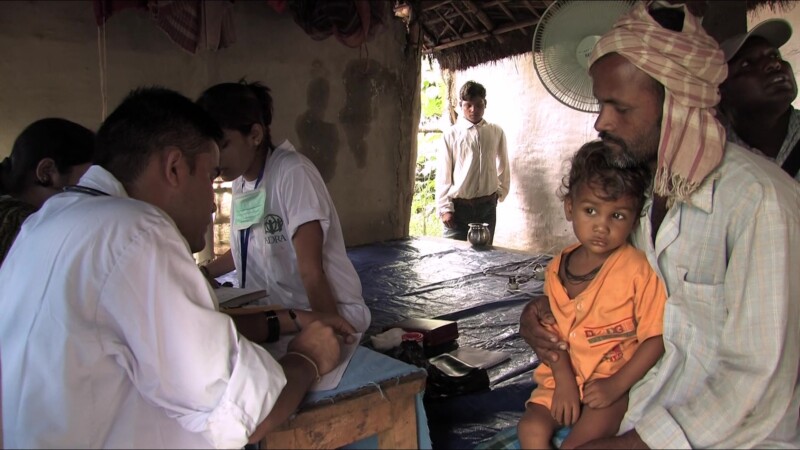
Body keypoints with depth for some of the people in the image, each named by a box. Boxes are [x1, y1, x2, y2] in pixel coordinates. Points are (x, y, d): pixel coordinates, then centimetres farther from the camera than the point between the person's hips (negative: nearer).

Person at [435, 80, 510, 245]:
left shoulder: (496, 132, 6)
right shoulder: (451, 134, -2)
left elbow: (503, 166, 16)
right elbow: (443, 174, -3)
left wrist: (500, 192, 12)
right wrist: (445, 208, -7)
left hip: (487, 206, 3)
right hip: (459, 206, -2)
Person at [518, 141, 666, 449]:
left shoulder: (639, 269, -15)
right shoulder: (557, 268, 1)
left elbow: (656, 337, -14)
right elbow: (553, 330, 4)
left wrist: (615, 386, -16)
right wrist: (563, 379, -9)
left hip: (617, 381, -5)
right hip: (565, 377, 5)